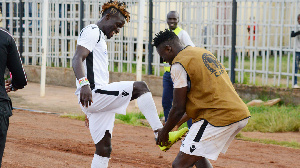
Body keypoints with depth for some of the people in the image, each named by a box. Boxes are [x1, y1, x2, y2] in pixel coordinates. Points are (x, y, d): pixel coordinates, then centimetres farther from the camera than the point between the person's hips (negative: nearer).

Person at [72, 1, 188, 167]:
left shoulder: (100, 38, 28)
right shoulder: (91, 31, -4)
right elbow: (77, 59, -20)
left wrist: (90, 113, 32)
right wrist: (84, 84, -37)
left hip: (99, 101, 10)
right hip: (92, 94, -10)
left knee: (104, 149, 7)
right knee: (139, 87, -16)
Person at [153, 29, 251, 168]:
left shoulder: (179, 64, -7)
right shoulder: (203, 52, 22)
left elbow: (178, 108, -7)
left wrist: (164, 132, 9)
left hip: (220, 117, -10)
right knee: (198, 154, 27)